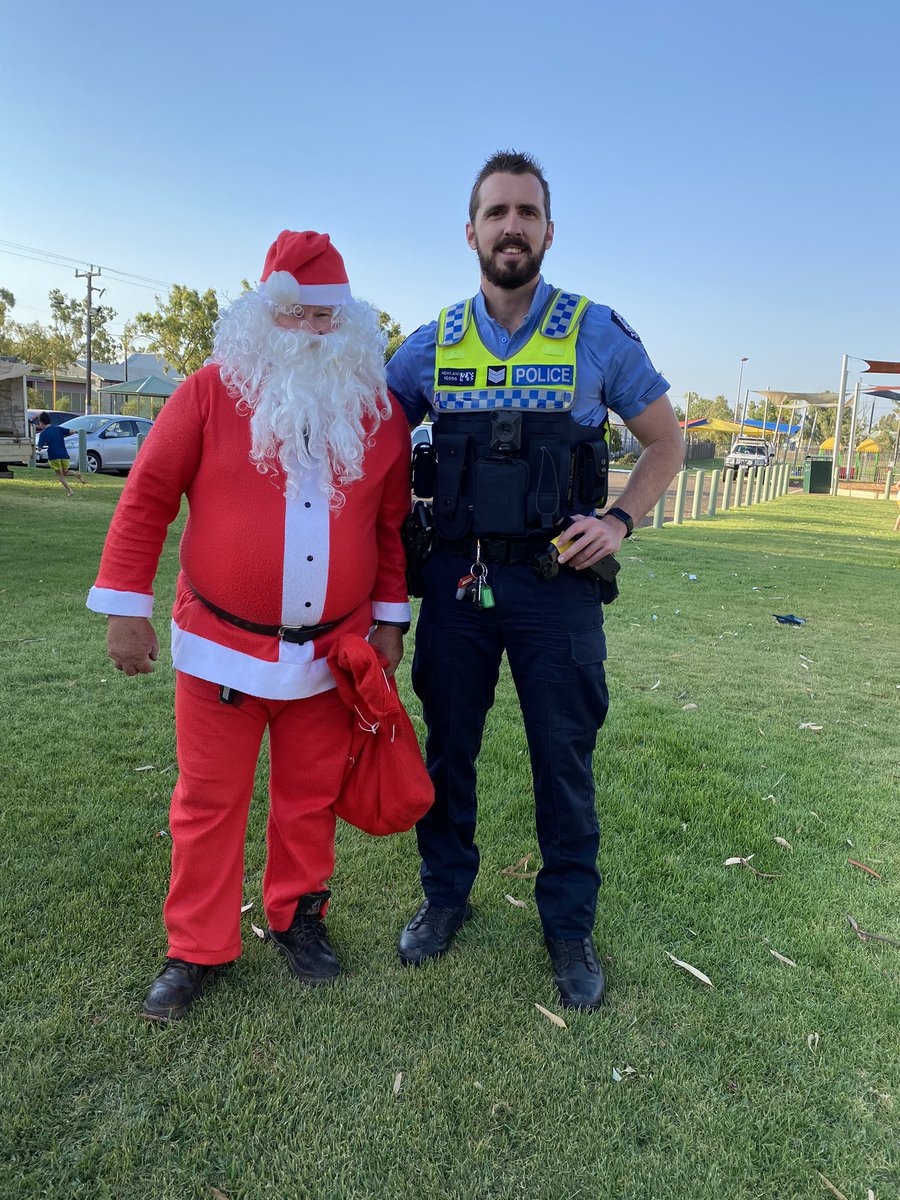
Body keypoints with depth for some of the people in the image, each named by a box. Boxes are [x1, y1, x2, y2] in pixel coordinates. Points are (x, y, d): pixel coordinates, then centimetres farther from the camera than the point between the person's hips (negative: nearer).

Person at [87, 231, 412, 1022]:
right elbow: (147, 498, -4)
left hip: (332, 652, 2)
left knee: (310, 800, 15)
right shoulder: (212, 391, -5)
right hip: (222, 647, -2)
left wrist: (391, 618, 7)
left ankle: (298, 917, 37)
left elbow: (393, 524, 8)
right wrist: (126, 608, -5)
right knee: (209, 804, 10)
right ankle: (196, 949, 28)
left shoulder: (379, 410, 3)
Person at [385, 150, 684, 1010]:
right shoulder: (431, 346, 4)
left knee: (564, 761, 6)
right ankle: (445, 895, 35)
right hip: (456, 577, 2)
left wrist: (619, 521, -8)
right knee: (448, 746, 13)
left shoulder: (597, 335, -1)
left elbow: (665, 440, 7)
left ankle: (569, 926, 26)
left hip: (557, 582, -2)